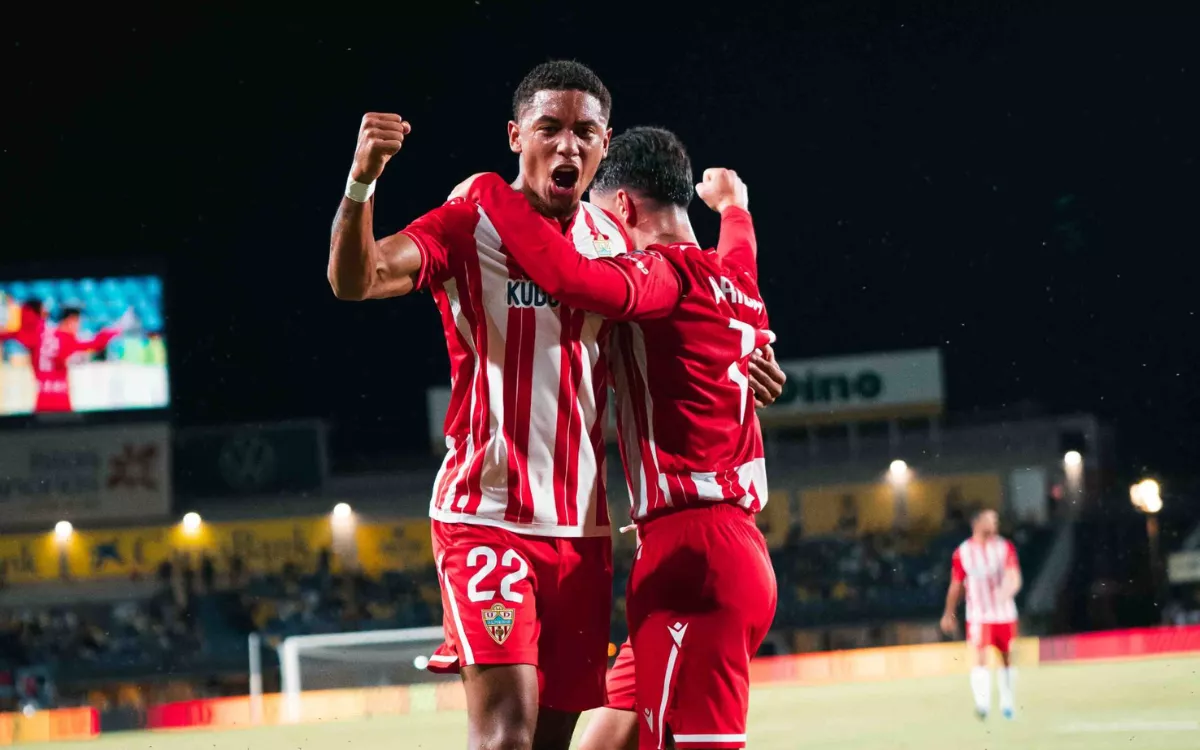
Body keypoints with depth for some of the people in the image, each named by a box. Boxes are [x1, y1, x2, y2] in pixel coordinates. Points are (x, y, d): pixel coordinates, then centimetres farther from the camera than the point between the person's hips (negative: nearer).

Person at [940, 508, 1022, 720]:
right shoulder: (962, 553, -2)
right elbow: (956, 585, 8)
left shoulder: (1005, 548, 0)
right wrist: (949, 614, 12)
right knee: (978, 657, -18)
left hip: (1005, 613, 2)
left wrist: (1008, 590, -32)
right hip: (978, 615, -2)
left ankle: (1007, 701, 30)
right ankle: (983, 704, -27)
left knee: (1007, 659, 12)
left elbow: (1015, 578, -10)